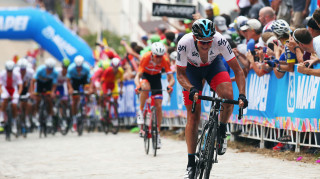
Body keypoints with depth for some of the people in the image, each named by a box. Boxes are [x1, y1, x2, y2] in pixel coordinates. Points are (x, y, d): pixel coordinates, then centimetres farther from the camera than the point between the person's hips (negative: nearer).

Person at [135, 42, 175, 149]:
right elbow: (138, 76, -33)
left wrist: (170, 85, -51)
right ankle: (141, 111, -18)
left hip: (156, 77, 2)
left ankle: (157, 133, 3)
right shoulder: (146, 58, -33)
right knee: (145, 87, -39)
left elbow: (171, 78, -28)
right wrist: (138, 86, -54)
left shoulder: (165, 60, -28)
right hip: (145, 75, -2)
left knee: (158, 106, -7)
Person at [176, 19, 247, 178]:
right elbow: (180, 74, -21)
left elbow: (237, 70, -27)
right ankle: (191, 163, 3)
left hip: (213, 65, 0)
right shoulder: (184, 43, -35)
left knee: (228, 96, -29)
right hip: (192, 68, 0)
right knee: (193, 116, -5)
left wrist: (242, 94, -38)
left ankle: (222, 132, 0)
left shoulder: (220, 41, -35)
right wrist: (191, 89, -40)